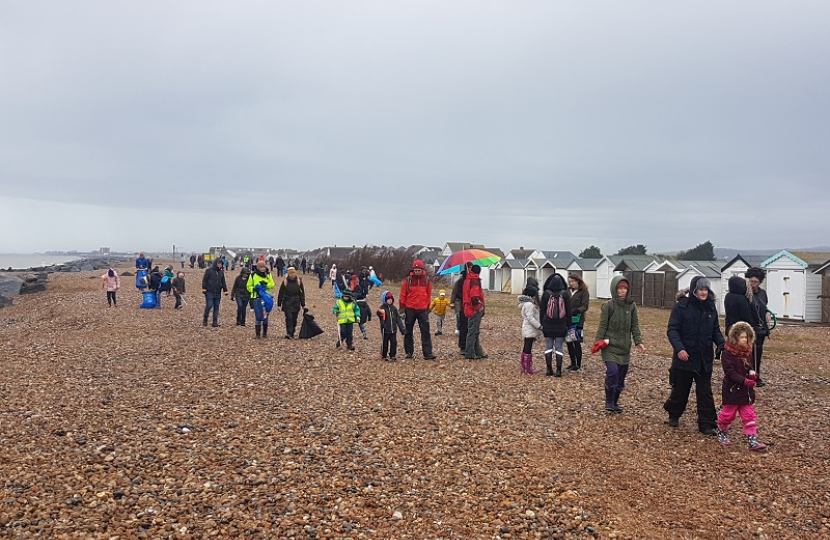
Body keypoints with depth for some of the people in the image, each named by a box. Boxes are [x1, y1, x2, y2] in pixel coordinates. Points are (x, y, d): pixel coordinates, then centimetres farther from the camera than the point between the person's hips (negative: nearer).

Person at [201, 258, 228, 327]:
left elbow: (223, 282, 18)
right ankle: (205, 319, 9)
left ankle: (215, 322, 9)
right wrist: (204, 289, -9)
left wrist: (225, 290, 14)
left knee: (216, 307, 5)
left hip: (218, 293, 5)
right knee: (209, 306, -9)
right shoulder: (209, 271, -3)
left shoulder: (221, 272, 12)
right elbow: (204, 280, -3)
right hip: (209, 292, -5)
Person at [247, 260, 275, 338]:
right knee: (258, 316, -7)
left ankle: (265, 333, 22)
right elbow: (248, 286, 6)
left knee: (266, 316, 10)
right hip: (257, 297, -3)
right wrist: (253, 289, -14)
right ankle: (257, 334, 1)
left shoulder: (269, 275, 8)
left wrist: (266, 284, -19)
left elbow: (273, 284, 0)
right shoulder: (253, 275, 1)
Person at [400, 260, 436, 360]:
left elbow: (429, 295, 11)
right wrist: (402, 308, 2)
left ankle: (427, 353, -6)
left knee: (425, 331, -5)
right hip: (410, 309, 0)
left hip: (422, 309, 0)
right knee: (408, 332, 8)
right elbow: (403, 295, 4)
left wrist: (427, 308, 11)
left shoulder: (427, 280, 3)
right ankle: (409, 352, 19)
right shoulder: (408, 280, -1)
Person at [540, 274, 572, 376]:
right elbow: (568, 310, 0)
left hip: (548, 325, 0)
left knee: (548, 346, 9)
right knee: (559, 347, 4)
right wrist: (568, 324, 8)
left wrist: (541, 323, 8)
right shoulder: (565, 294, -4)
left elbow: (542, 309, 0)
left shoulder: (546, 294, -5)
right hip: (561, 326, 0)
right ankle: (558, 370, 2)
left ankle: (549, 369, 10)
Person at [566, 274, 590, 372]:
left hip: (577, 320, -5)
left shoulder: (584, 292, -3)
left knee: (577, 342, -1)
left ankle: (578, 365, 8)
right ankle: (573, 363, 21)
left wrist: (577, 310, -26)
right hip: (567, 320, 5)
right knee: (569, 342, 9)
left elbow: (585, 306, -9)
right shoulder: (567, 291, 10)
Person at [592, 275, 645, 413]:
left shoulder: (631, 306, 4)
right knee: (612, 372, -19)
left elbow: (635, 326, 7)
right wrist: (597, 342, -10)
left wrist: (638, 342, -3)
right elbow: (602, 326, -4)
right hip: (610, 346, -4)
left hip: (625, 348, 4)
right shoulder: (608, 306, -6)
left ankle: (615, 402, 25)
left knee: (621, 377, 8)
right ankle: (609, 402, -2)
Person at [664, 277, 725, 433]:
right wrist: (679, 348, -26)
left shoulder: (711, 308, 4)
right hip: (685, 357, -3)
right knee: (680, 389, 11)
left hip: (704, 358, 3)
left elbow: (716, 331, 12)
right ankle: (673, 416, 33)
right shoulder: (682, 306, -10)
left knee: (705, 393, 6)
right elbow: (672, 330, -13)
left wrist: (722, 344, -8)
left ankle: (707, 424, 11)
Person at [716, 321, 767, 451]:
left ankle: (752, 440, 7)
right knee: (728, 414, 9)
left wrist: (752, 373, -7)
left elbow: (750, 367, 17)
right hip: (732, 390, -6)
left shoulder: (747, 353, 6)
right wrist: (744, 380, -31)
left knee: (749, 416, 4)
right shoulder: (727, 354, -16)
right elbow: (730, 372, -21)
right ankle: (722, 433, 32)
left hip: (746, 391, 6)